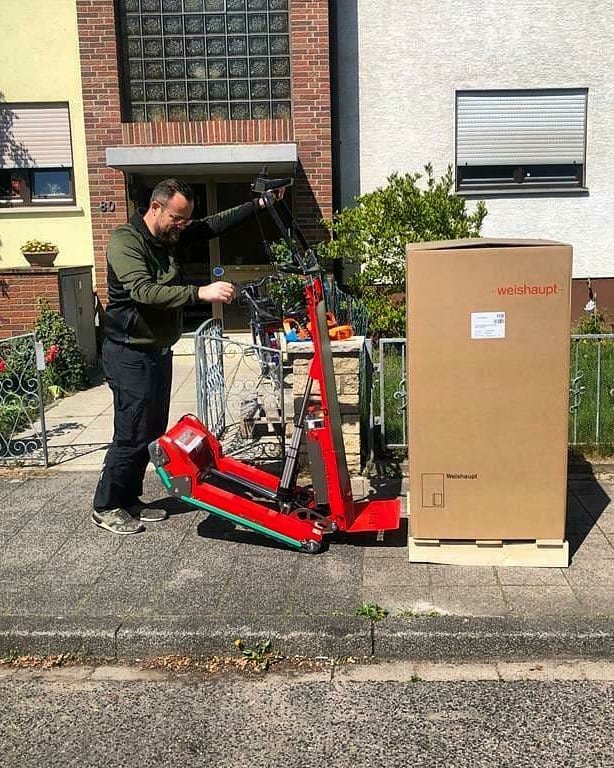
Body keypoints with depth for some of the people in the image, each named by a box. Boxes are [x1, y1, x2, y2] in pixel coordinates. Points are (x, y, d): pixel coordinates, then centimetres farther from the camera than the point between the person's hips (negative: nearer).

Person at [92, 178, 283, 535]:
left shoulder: (172, 236, 7)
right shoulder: (125, 240, -18)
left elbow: (216, 224, 11)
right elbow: (143, 291, -32)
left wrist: (260, 204, 2)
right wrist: (201, 292, -39)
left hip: (159, 351, 9)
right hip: (131, 354, -9)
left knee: (152, 432, 13)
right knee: (132, 435, -5)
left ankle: (129, 499, 26)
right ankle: (106, 508, 11)